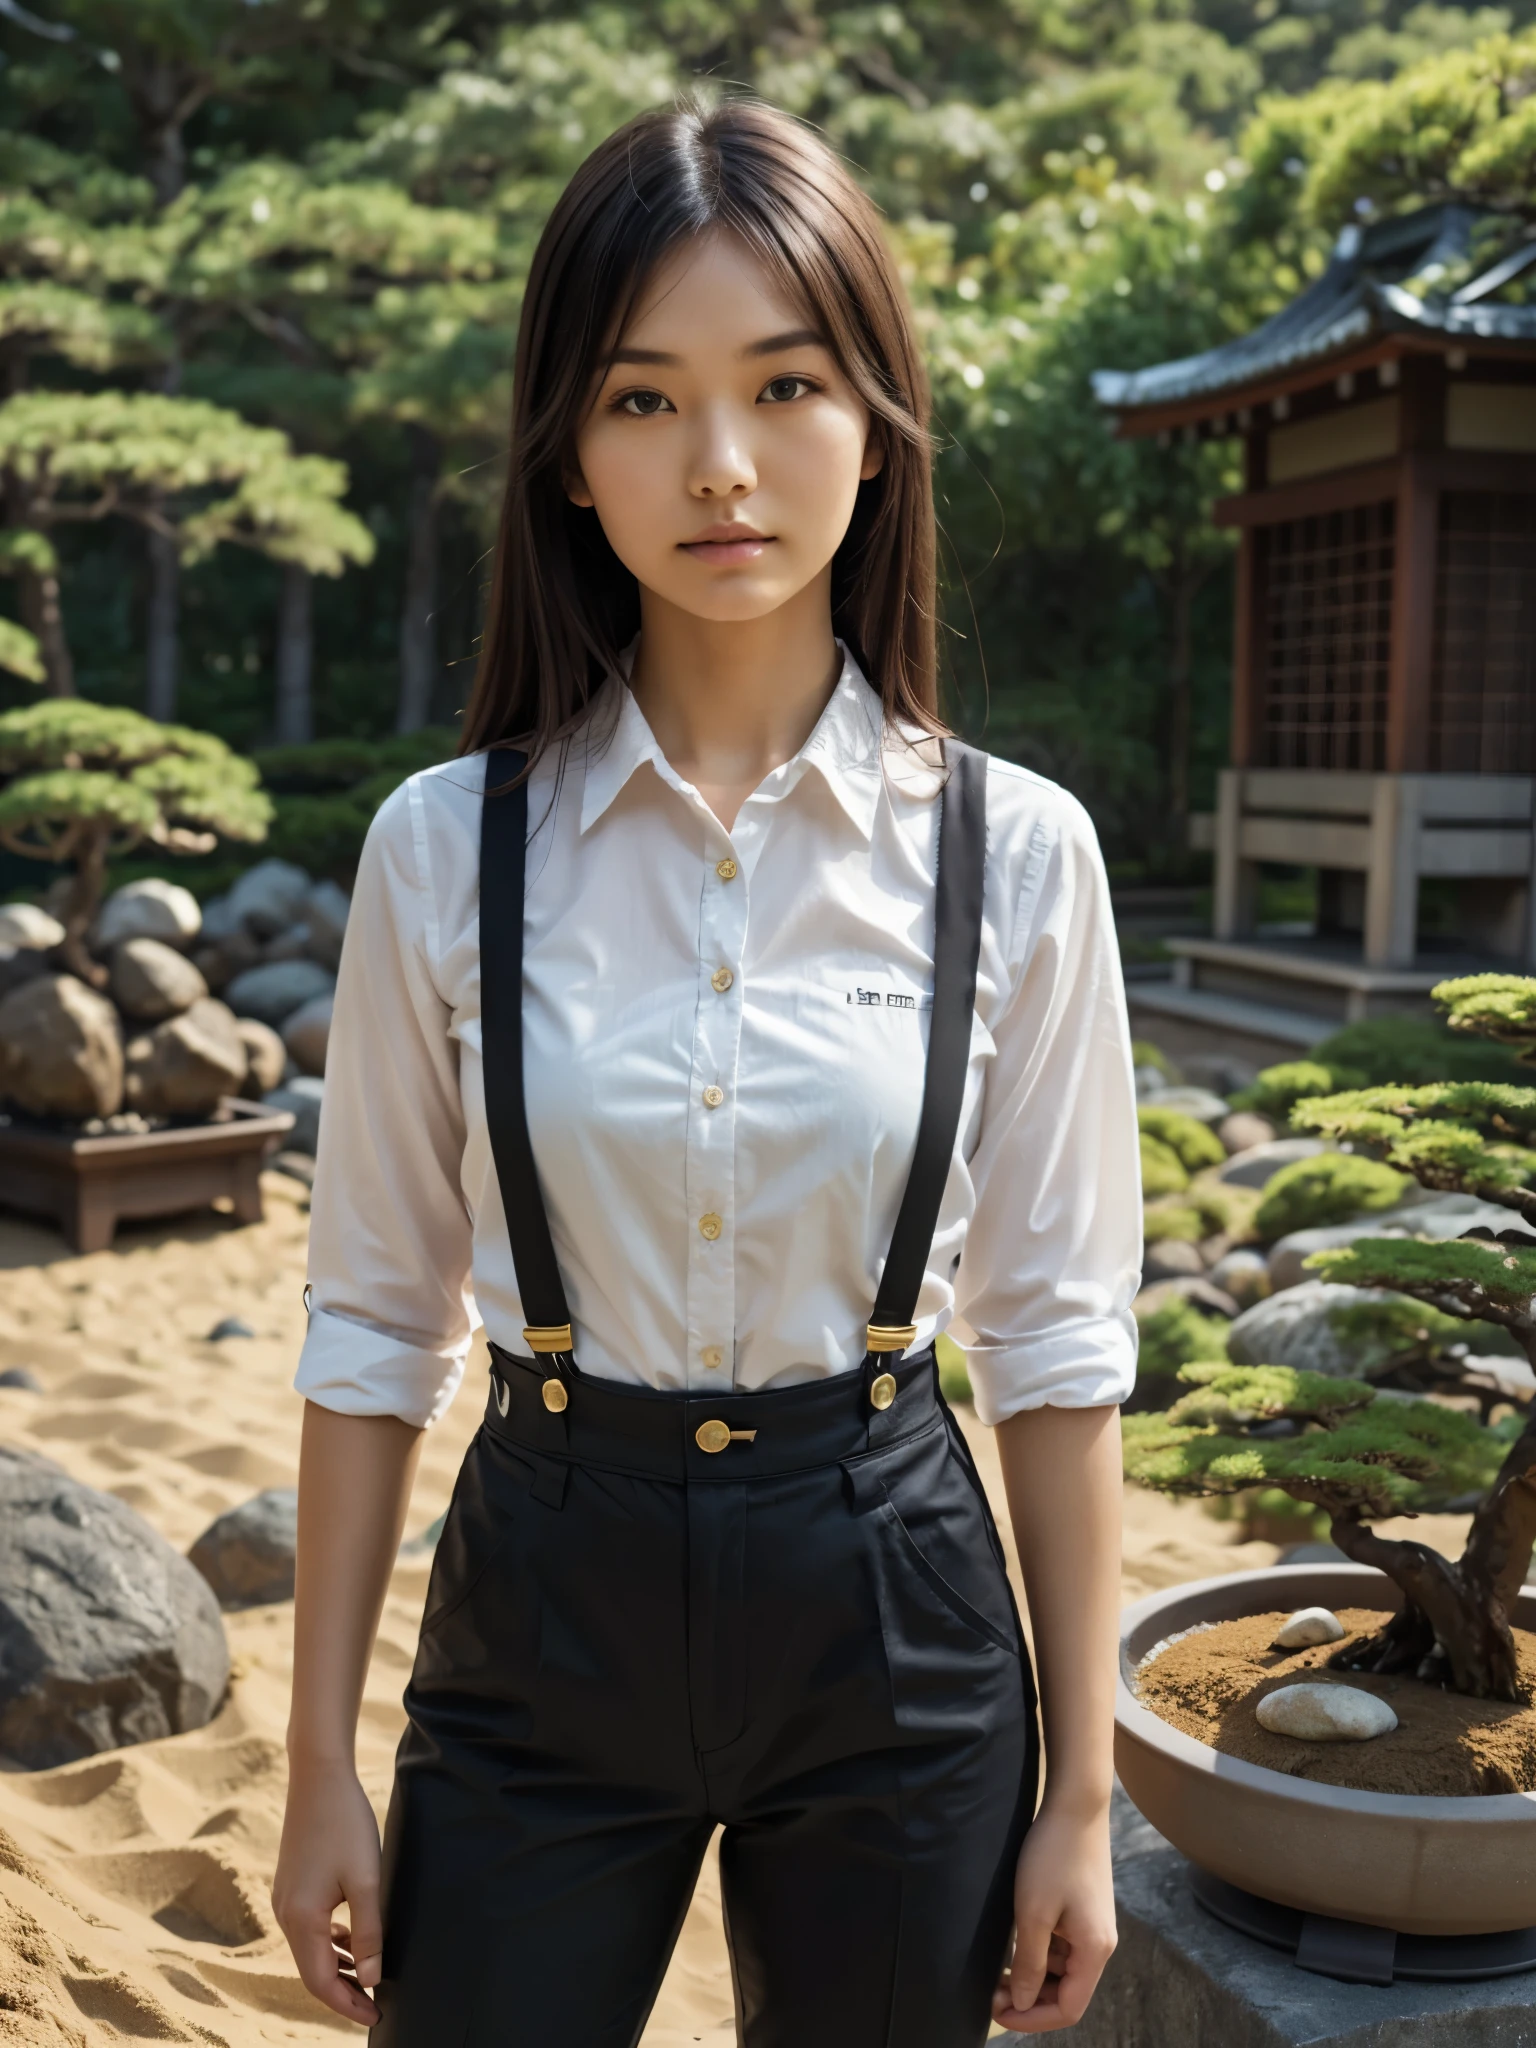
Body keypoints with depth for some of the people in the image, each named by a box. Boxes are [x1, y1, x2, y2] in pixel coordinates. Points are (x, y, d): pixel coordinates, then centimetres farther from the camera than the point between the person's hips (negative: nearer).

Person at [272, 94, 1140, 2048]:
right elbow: (375, 1319, -1)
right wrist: (321, 1762, 1)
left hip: (891, 1613, 1)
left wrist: (1078, 1794, 1)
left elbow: (1053, 1335, -2)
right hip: (540, 1604, 0)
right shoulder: (447, 848, -7)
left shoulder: (1012, 853, -7)